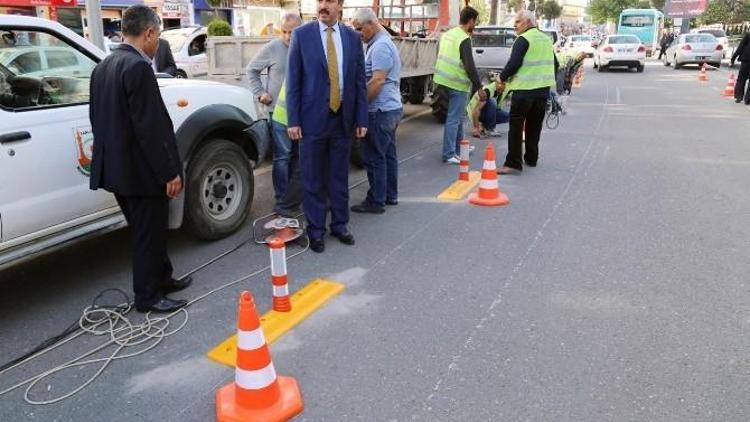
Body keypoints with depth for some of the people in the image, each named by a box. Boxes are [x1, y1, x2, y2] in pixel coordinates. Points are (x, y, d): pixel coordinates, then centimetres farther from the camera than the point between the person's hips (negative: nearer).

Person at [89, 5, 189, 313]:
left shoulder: (103, 67, 11)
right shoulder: (139, 67, -19)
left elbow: (98, 119, 16)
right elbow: (151, 127, -23)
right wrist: (169, 172, -18)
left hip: (117, 168, 9)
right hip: (141, 170, -9)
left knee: (147, 230, 20)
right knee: (148, 233, 4)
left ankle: (161, 278, 35)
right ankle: (148, 296, 17)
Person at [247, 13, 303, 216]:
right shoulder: (272, 48, -4)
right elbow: (251, 69, 8)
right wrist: (260, 93, 1)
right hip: (280, 112, -3)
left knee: (297, 156, 12)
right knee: (282, 156, -2)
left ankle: (292, 198, 26)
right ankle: (282, 201, 5)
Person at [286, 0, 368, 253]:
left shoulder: (352, 37, 6)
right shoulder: (301, 35, -1)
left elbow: (360, 81, 7)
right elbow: (293, 81, -2)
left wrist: (362, 118, 3)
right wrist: (293, 120, -8)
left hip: (343, 118, 2)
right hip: (313, 118, -2)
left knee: (340, 176, 12)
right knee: (313, 179, 5)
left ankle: (339, 225, 26)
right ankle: (316, 230, 17)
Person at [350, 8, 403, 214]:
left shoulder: (380, 46, -16)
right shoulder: (383, 42, 17)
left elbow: (377, 81, -24)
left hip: (380, 111, -10)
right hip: (391, 108, 10)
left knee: (374, 157, -4)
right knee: (388, 154, 14)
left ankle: (376, 201, 3)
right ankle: (390, 195, 23)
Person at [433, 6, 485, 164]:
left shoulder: (447, 34, 10)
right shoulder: (464, 39, -16)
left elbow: (440, 57, 19)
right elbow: (470, 66, -19)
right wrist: (479, 87, -13)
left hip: (444, 80, 9)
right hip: (457, 84, -9)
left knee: (458, 115, 20)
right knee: (453, 119, -4)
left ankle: (458, 146, 30)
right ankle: (448, 154, -2)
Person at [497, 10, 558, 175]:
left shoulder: (523, 39, -10)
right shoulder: (546, 39, 16)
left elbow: (514, 63, -18)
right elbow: (555, 64, 21)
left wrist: (502, 78, -4)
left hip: (524, 89, -8)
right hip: (543, 89, 8)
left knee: (516, 127, -6)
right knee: (534, 127, 17)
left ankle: (513, 164, -10)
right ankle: (531, 159, 26)